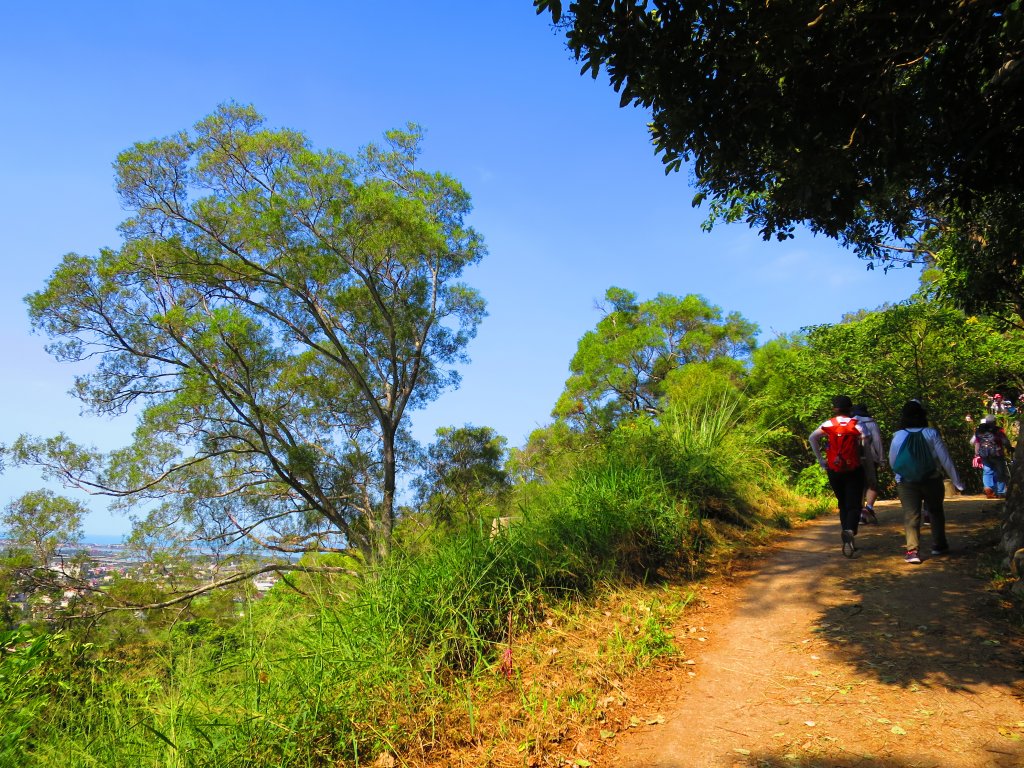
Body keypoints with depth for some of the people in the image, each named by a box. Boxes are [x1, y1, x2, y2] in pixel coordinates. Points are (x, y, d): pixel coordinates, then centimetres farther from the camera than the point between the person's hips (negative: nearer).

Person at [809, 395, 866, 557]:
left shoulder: (828, 424, 1)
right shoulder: (857, 425, -4)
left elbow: (812, 438, -6)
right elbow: (864, 448, -11)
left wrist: (820, 459, -2)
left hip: (834, 471, 2)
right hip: (854, 470, -2)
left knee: (843, 505, 16)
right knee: (854, 505, 1)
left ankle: (848, 541, 17)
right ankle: (850, 530, -28)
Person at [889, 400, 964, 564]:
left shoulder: (898, 436, -6)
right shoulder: (931, 434, -7)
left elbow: (892, 463, 3)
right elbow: (945, 459, -5)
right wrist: (957, 481, 2)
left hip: (906, 482, -1)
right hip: (932, 480, 1)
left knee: (911, 515, 0)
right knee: (936, 512, 21)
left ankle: (912, 550, -11)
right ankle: (938, 545, 31)